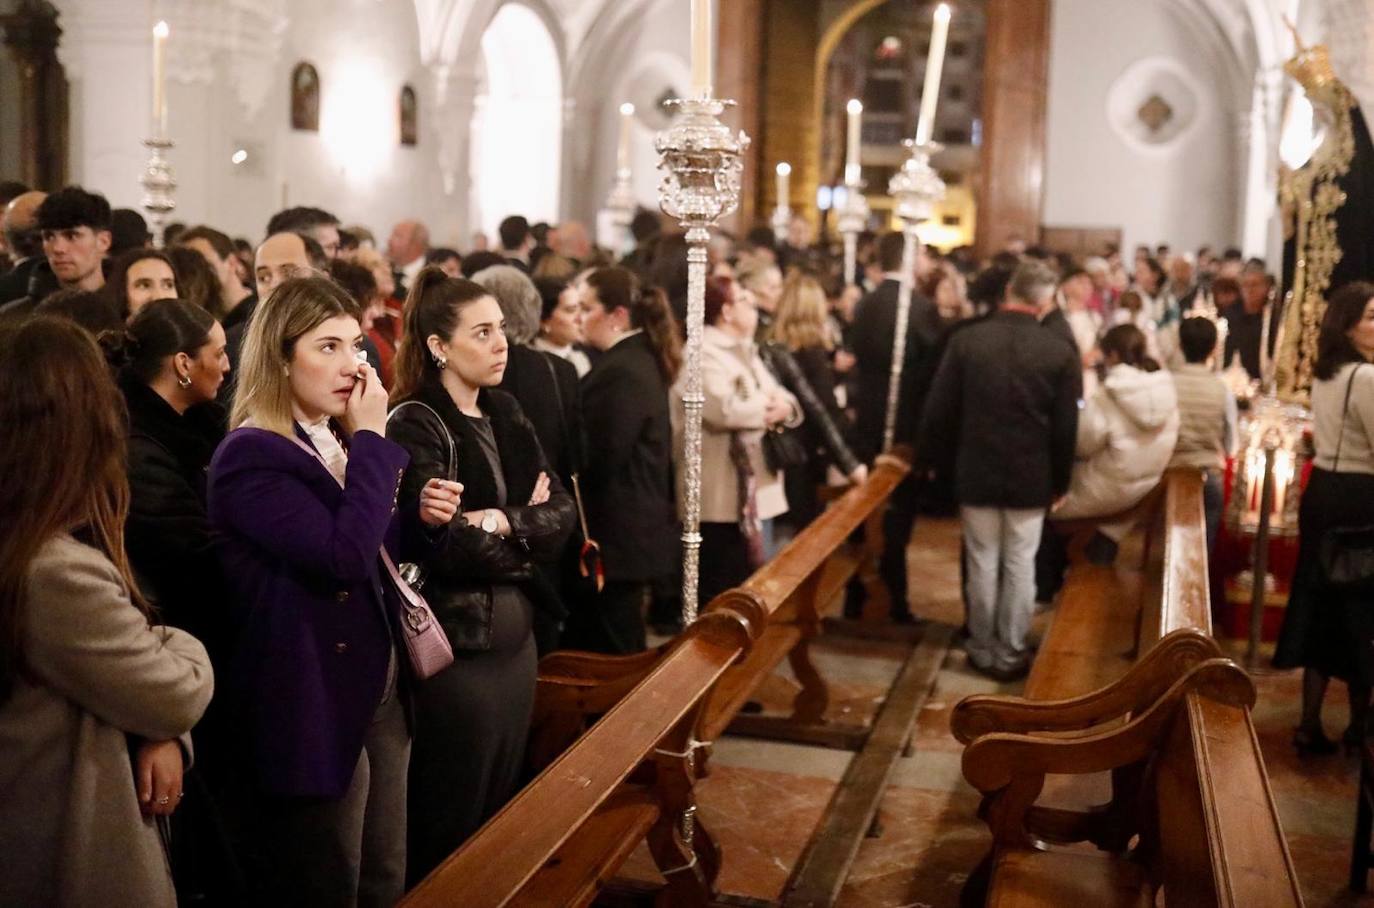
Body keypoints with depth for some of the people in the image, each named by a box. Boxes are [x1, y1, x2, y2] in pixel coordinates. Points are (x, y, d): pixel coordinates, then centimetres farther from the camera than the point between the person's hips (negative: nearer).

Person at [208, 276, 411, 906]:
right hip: (313, 707, -8)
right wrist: (370, 439, -21)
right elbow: (345, 554, -29)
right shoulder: (251, 458, -17)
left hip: (381, 692, 9)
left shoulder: (344, 442, 11)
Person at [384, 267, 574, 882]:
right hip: (458, 647, -7)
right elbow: (450, 550, -23)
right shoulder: (415, 428, -15)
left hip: (516, 635, 7)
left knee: (504, 809, 20)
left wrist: (499, 523, -17)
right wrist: (524, 528, -9)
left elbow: (561, 511, -1)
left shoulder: (504, 414, 7)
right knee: (453, 827, 8)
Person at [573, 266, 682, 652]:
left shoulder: (621, 372, -18)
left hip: (615, 533, -10)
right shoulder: (641, 361, 13)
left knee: (611, 651, -2)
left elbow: (601, 458, -19)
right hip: (633, 528, 10)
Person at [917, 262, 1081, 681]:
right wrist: (1060, 480, 8)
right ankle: (1011, 652, 16)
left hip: (976, 471, 1)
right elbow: (1066, 427, -4)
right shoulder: (1061, 352, -8)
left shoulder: (965, 340, -8)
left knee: (982, 563, 11)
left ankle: (983, 649, 21)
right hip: (1031, 475, 0)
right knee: (1020, 565, 9)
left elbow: (938, 410, -4)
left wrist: (933, 460, 9)